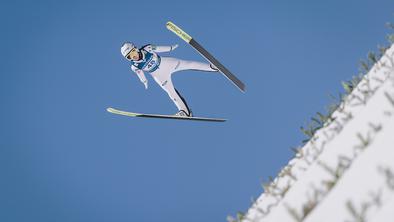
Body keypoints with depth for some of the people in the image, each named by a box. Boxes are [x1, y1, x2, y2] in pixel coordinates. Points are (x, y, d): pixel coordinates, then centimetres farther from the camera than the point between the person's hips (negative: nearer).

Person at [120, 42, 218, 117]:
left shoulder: (147, 49, -27)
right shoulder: (135, 66, -25)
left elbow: (159, 48, -9)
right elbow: (140, 72, -2)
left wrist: (171, 48, 7)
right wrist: (145, 82, 17)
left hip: (166, 63, 1)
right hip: (159, 75, 0)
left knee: (189, 64, -4)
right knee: (171, 92, 1)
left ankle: (211, 67, 8)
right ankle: (185, 111, 15)